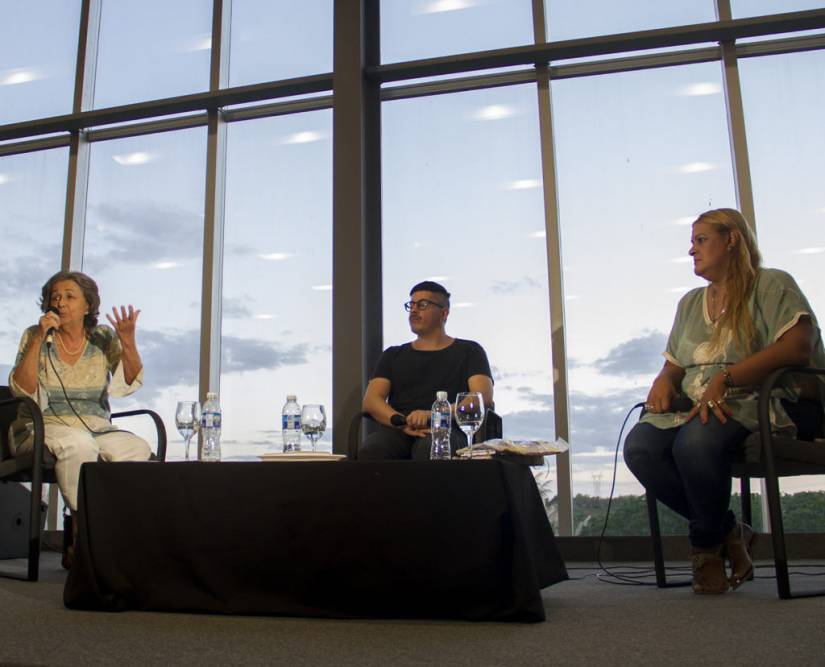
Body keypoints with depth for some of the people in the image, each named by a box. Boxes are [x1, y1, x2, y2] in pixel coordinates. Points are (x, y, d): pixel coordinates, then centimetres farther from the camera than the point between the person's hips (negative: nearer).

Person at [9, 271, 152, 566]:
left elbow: (131, 382, -4)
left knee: (138, 448, -26)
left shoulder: (103, 338, 6)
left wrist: (128, 342, -19)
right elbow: (22, 390, -11)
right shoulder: (35, 336, 1)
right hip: (45, 428, -3)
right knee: (79, 444, -36)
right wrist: (39, 339, -18)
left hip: (97, 430, 3)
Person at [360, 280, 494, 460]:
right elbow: (371, 400, 12)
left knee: (429, 449, -40)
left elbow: (484, 398, 1)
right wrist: (402, 423, -11)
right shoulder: (393, 355, 26)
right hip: (396, 432, 2)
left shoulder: (468, 351, 18)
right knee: (370, 451, -35)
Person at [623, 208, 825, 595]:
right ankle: (729, 533, -9)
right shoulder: (690, 302, 24)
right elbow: (673, 367, 22)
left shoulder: (771, 285, 3)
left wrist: (725, 379, -24)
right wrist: (663, 383, -4)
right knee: (638, 446, -25)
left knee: (696, 441, -37)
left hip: (768, 404, -6)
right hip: (698, 409, 6)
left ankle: (708, 543, -10)